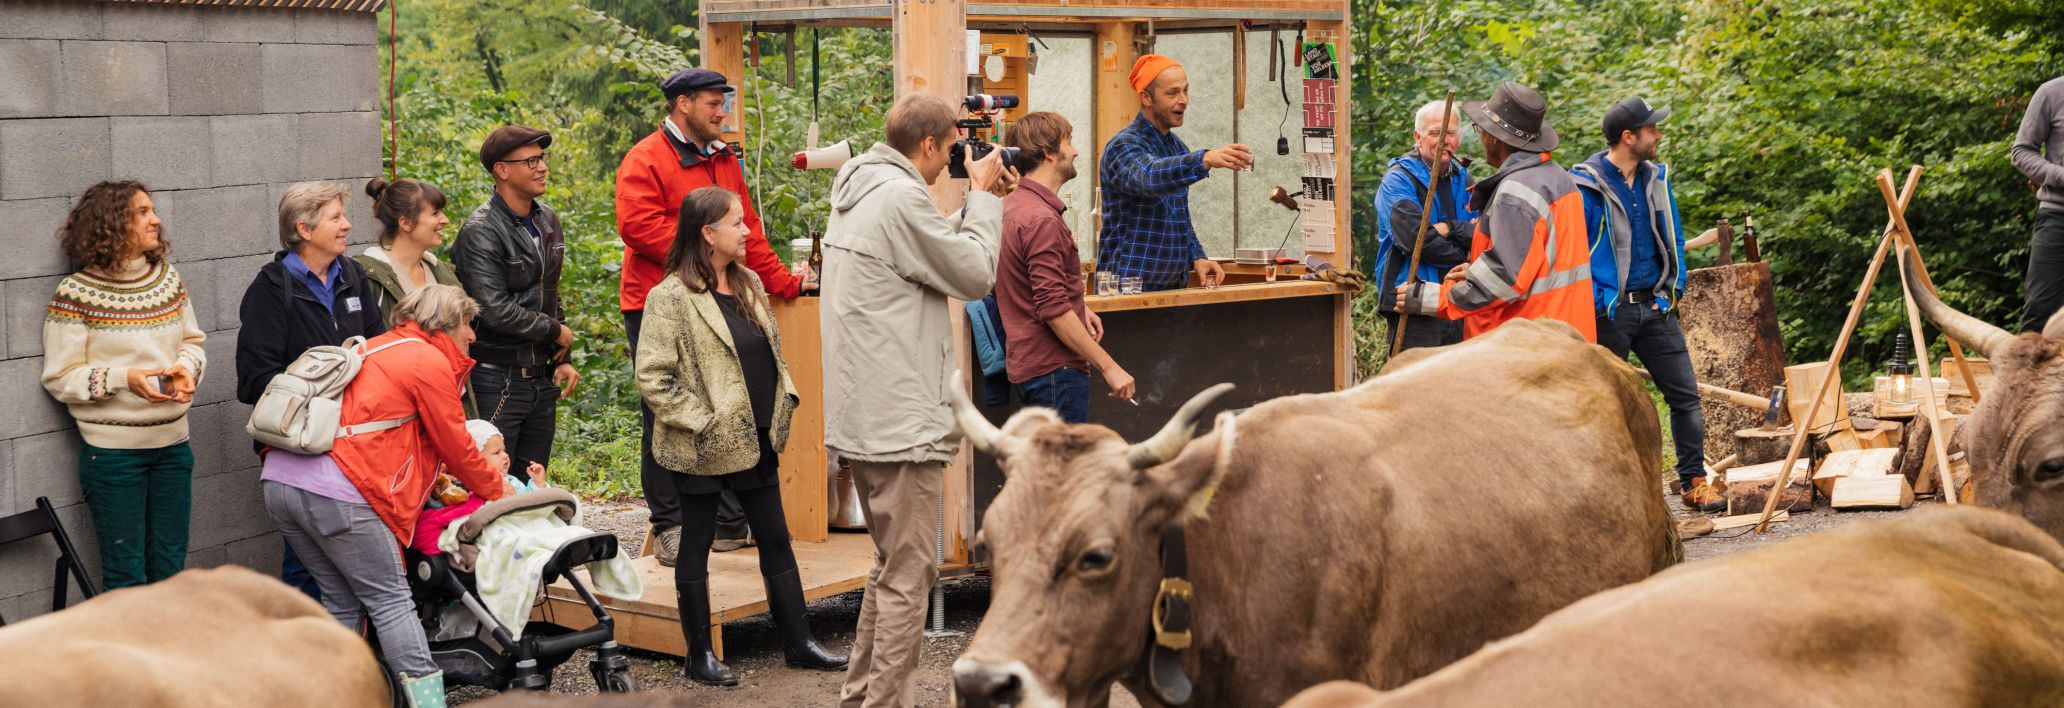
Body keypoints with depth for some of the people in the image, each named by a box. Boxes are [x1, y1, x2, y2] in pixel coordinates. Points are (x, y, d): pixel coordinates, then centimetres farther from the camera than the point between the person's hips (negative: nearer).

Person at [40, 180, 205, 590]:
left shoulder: (168, 279, 5)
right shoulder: (76, 294, -11)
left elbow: (192, 341, 15)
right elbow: (60, 378, -10)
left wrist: (186, 368, -7)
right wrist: (125, 378, -23)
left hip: (172, 444, 5)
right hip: (112, 451, -5)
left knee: (170, 569, 11)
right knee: (126, 574, 3)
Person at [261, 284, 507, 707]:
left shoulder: (377, 348, 27)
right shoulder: (431, 362, 1)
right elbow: (457, 448, 7)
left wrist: (435, 485, 34)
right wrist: (497, 490, 22)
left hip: (279, 480, 8)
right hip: (338, 493, -8)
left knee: (341, 600, 16)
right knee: (390, 601, -1)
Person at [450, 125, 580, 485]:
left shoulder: (547, 219, 11)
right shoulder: (480, 232, -15)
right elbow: (496, 310, -21)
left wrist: (561, 360, 12)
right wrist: (556, 332, -9)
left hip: (540, 375, 8)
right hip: (497, 378, -8)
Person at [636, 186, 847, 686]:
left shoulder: (748, 284, 9)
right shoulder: (671, 298, -14)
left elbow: (772, 351, 20)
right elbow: (652, 378, -16)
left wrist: (784, 399, 6)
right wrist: (702, 420, -17)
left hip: (756, 439, 7)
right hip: (702, 449, -7)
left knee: (776, 540, 11)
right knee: (697, 545, 6)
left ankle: (798, 642, 20)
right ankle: (699, 654, 16)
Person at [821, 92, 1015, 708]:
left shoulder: (858, 192, 15)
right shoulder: (900, 198, -17)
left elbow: (941, 250, 19)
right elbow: (976, 275, -11)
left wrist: (979, 199, 13)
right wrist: (983, 195, -1)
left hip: (862, 418, 11)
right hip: (900, 419, -11)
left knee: (892, 564, 21)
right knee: (908, 575, -4)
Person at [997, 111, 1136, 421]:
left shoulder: (1013, 205, 14)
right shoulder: (1042, 219, -18)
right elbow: (1053, 310, -23)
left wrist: (1077, 308, 14)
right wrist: (1108, 366, -20)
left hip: (1026, 364, 10)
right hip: (1054, 369, -10)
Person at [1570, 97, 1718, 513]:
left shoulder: (1657, 179, 8)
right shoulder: (1584, 185, -12)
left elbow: (1674, 240, 19)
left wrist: (1674, 288, 11)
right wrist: (1595, 302, -15)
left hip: (1655, 308, 6)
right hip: (1608, 314, -6)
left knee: (1686, 395, 3)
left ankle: (1693, 482, 12)